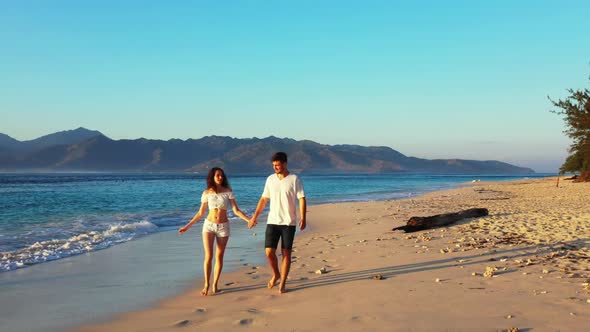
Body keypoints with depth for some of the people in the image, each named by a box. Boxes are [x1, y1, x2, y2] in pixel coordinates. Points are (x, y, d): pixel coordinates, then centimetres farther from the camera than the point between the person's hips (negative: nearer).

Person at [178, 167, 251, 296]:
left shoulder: (228, 192, -2)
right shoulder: (207, 193, 1)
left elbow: (236, 210, -5)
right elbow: (201, 213, 7)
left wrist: (249, 219, -19)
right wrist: (187, 226, 6)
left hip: (223, 226, 0)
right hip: (209, 225, 0)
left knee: (219, 256, 4)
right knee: (209, 256, -8)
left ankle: (215, 285, 15)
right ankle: (206, 285, 3)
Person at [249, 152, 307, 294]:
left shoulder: (295, 179, -5)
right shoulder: (270, 179, 8)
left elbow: (302, 199, -9)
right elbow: (264, 199, 14)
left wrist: (303, 218, -20)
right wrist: (255, 216, 11)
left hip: (288, 223, -3)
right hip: (272, 222, 3)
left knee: (286, 253, 1)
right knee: (269, 252, -3)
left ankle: (282, 284, 11)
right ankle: (276, 274, 25)